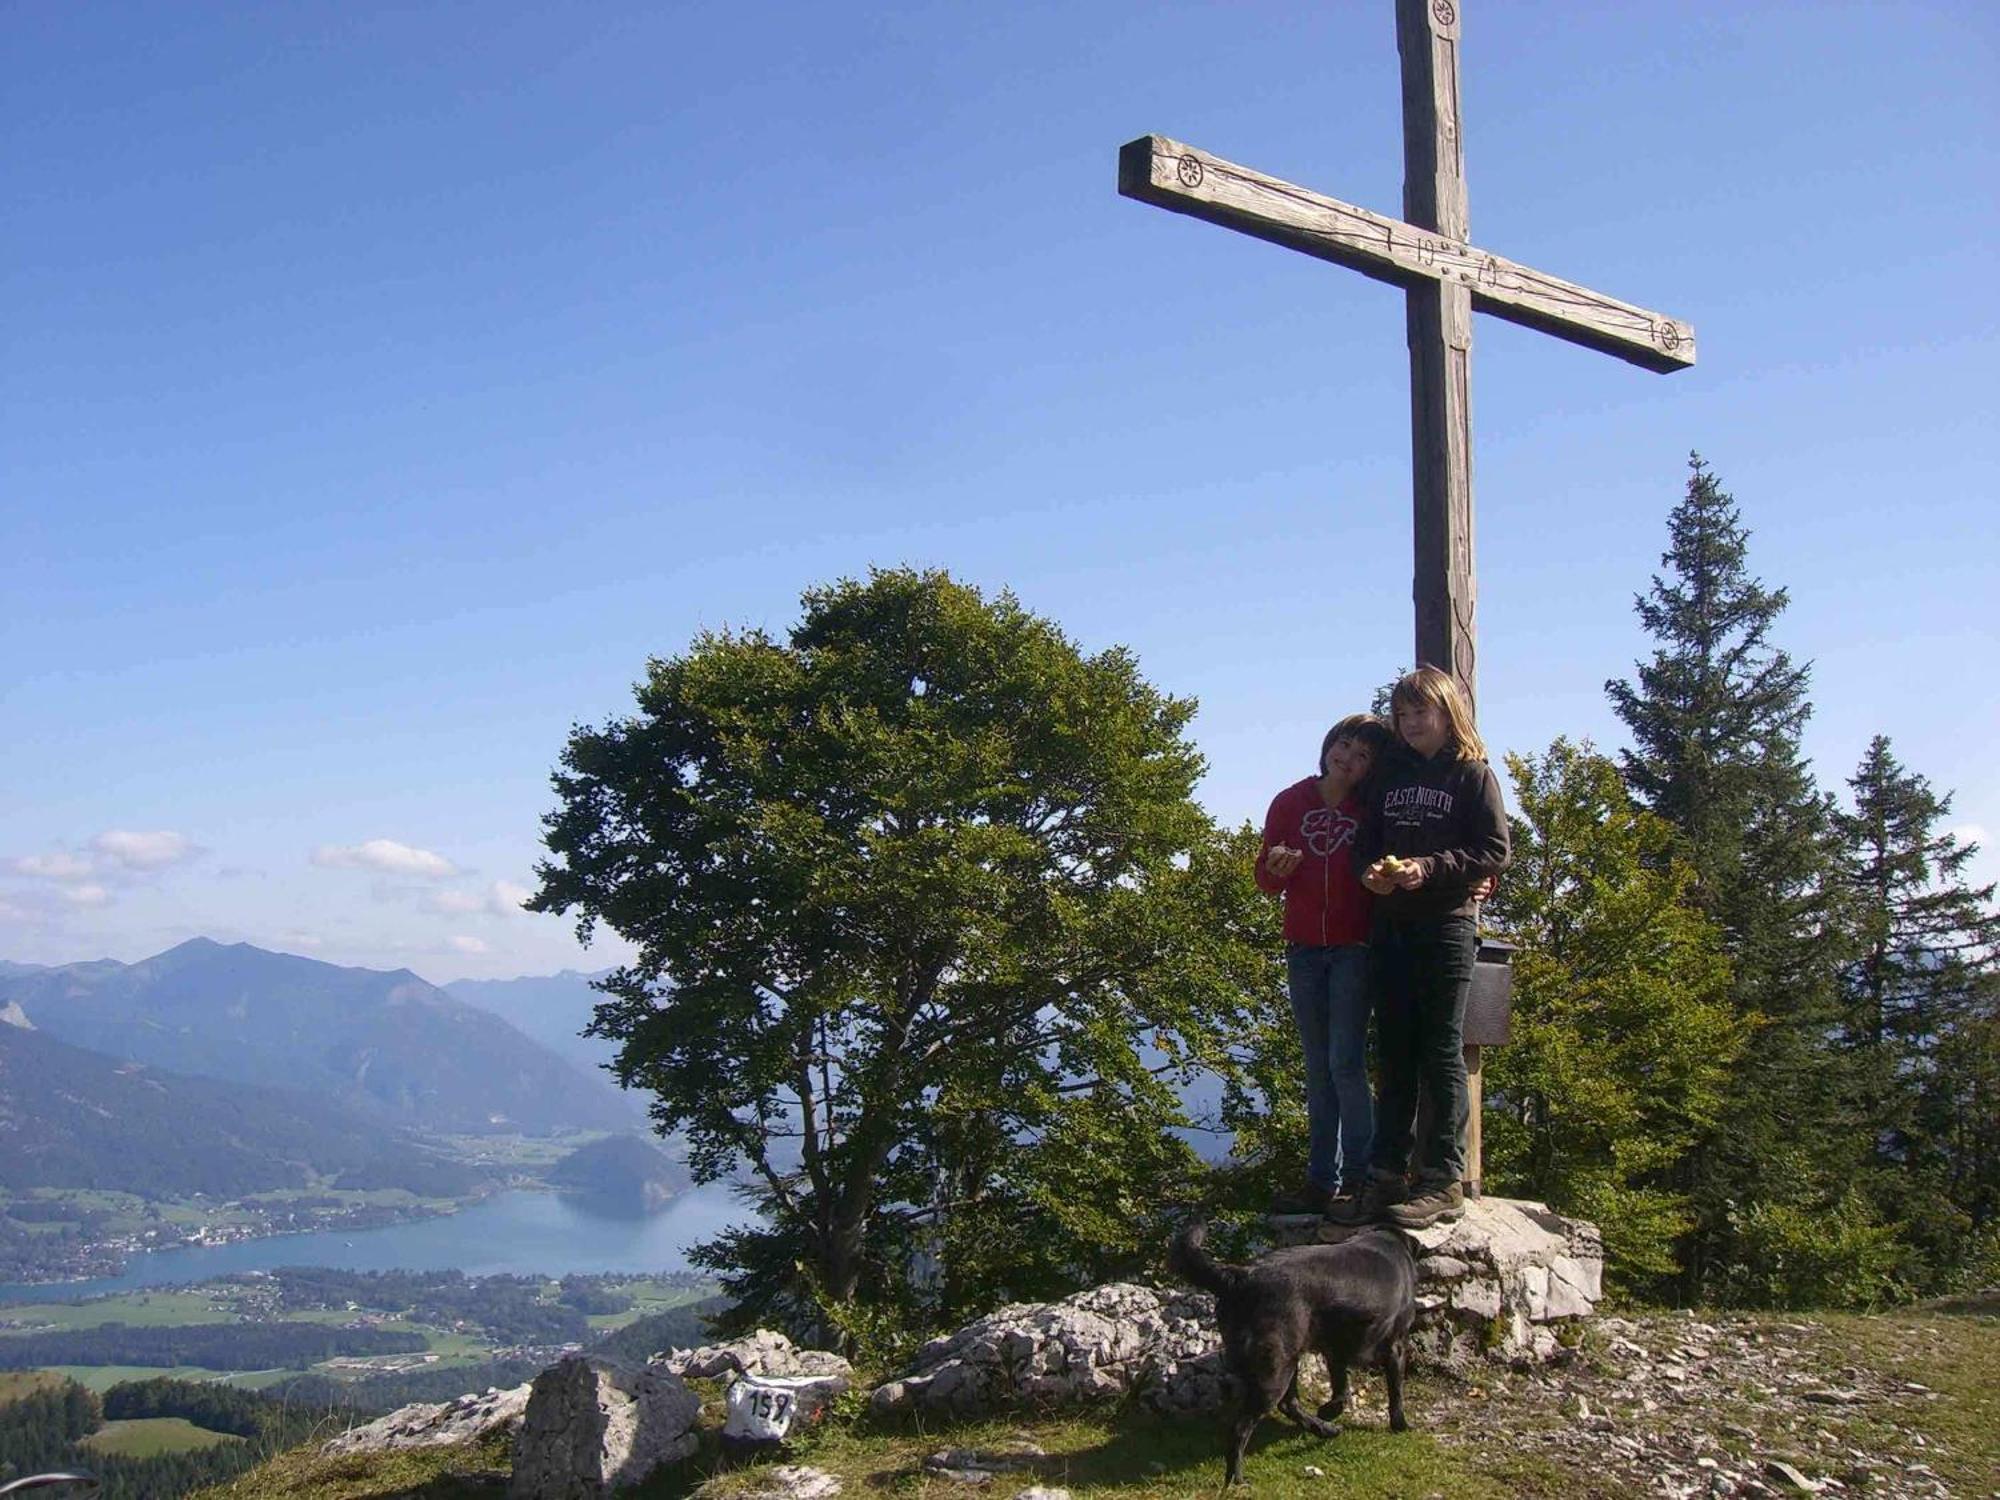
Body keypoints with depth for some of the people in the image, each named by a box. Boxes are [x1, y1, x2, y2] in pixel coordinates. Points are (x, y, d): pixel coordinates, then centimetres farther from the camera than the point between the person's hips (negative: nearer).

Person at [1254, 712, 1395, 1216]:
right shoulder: (1290, 802, 7)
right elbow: (1265, 878, 7)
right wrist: (1279, 868, -15)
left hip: (1354, 948, -3)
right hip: (1304, 948, 3)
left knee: (1346, 1061, -10)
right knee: (1318, 1069, 8)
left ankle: (1361, 1172, 0)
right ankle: (1322, 1179, 12)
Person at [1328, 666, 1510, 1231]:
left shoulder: (1473, 773, 1)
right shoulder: (1391, 772, 17)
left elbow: (1494, 852, -6)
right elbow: (1366, 840, 18)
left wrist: (1429, 869, -16)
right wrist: (1370, 871, -5)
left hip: (1448, 925, -5)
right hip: (1390, 925, 5)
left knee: (1441, 1052, -4)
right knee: (1394, 1053, 5)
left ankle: (1444, 1182, 0)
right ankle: (1385, 1178, 7)